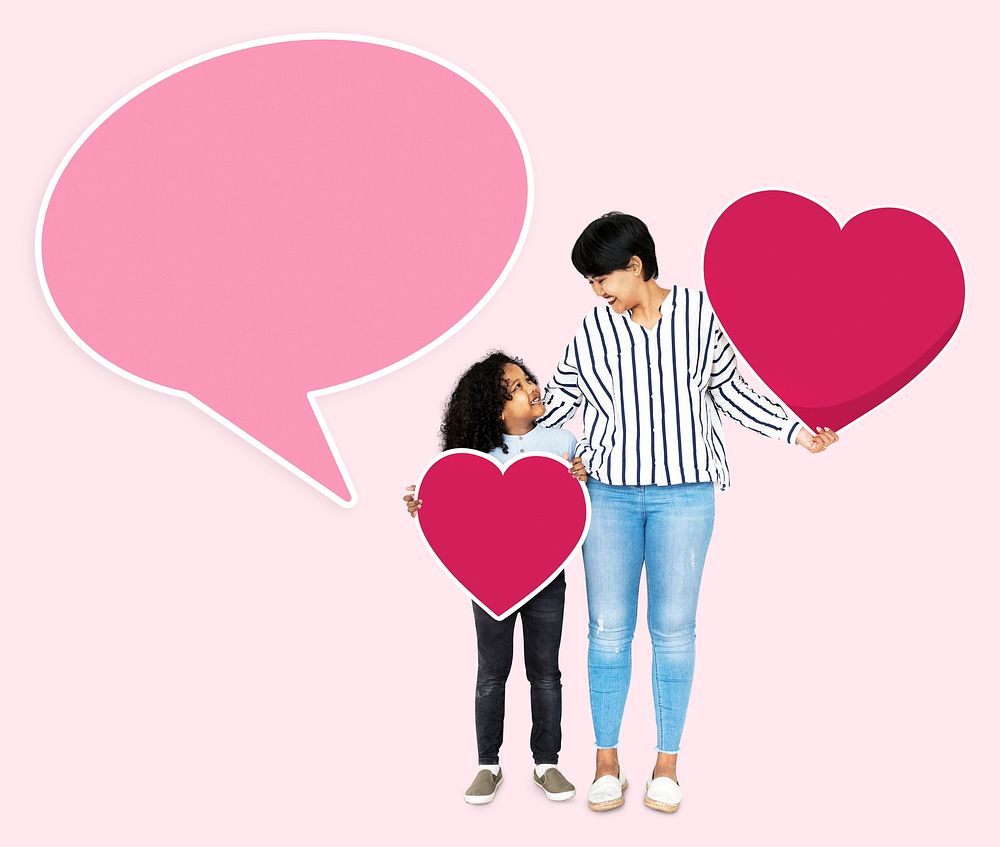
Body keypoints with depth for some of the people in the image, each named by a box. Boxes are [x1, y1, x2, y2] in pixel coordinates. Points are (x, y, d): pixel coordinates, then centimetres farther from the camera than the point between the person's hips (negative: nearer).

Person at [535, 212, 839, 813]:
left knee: (673, 627, 4)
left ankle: (667, 764, 16)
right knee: (609, 627, 3)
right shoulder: (593, 331, 3)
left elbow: (729, 391, 8)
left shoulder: (699, 313, 0)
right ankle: (607, 764, 14)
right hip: (610, 493, 1)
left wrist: (795, 430, 1)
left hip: (684, 494, -1)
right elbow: (557, 402, 12)